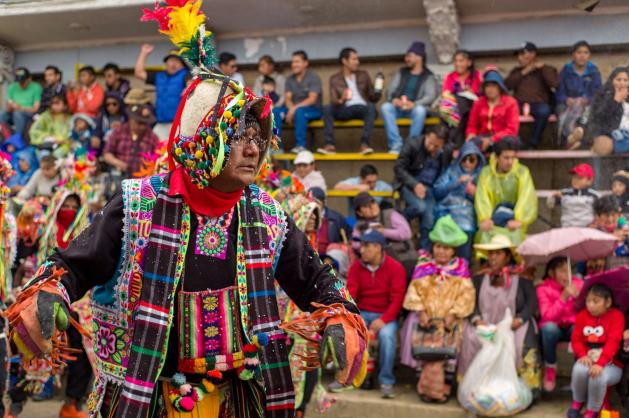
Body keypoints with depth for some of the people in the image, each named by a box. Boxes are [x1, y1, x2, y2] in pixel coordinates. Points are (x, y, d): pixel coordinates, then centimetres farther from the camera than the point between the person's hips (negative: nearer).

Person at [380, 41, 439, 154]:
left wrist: (414, 104, -26)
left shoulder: (428, 76, 6)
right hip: (398, 107, 3)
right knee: (385, 107, -29)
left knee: (420, 110, -37)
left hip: (414, 108, -3)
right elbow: (391, 90, 10)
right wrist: (393, 99, -15)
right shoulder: (401, 72, 17)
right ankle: (396, 145, -35)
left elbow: (431, 96, -9)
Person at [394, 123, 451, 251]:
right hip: (410, 185, -3)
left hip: (431, 188, 3)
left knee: (429, 219, -14)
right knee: (420, 206, -31)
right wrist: (415, 184, -21)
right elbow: (398, 168, -11)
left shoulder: (447, 152, -5)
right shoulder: (413, 145, -14)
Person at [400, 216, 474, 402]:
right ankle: (426, 386, -16)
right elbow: (415, 290, 5)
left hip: (450, 317, -1)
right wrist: (421, 311, -10)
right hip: (427, 316, 1)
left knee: (448, 340, -25)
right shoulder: (424, 266, 13)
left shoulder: (460, 269, 9)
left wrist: (453, 314, -13)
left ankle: (443, 386, -16)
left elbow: (466, 295, 1)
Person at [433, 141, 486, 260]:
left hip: (469, 212, 1)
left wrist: (476, 194, -3)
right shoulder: (451, 171, 16)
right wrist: (457, 182, -3)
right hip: (448, 209, -1)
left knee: (466, 227, -25)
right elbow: (437, 191, 4)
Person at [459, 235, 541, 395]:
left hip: (514, 325, -2)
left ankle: (528, 388, -20)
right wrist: (476, 319, -15)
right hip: (485, 324, 2)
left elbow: (532, 302, -5)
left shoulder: (522, 278, 5)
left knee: (524, 342, -31)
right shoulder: (480, 277, 13)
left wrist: (518, 319, -21)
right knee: (470, 338, -26)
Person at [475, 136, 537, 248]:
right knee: (486, 231, -29)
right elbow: (482, 198, -7)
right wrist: (485, 219, -26)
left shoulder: (522, 172, 3)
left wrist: (519, 220, -26)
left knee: (514, 230, -31)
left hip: (514, 216, 0)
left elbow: (527, 197, -9)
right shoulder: (486, 173, 5)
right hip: (493, 215, 1)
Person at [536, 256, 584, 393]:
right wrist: (563, 298, -29)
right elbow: (547, 316, -20)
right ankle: (550, 367, -13)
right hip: (553, 329, -1)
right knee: (549, 328, -37)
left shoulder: (578, 283, -3)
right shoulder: (544, 289, -9)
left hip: (573, 327, 1)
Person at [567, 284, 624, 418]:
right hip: (588, 360, 3)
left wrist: (600, 363, -34)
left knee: (599, 376, -36)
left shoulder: (616, 315, -9)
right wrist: (583, 355, -21)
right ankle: (577, 402, -2)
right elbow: (576, 339, 2)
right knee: (579, 369, -32)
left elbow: (613, 342, -21)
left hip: (610, 364, -3)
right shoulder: (582, 315, 4)